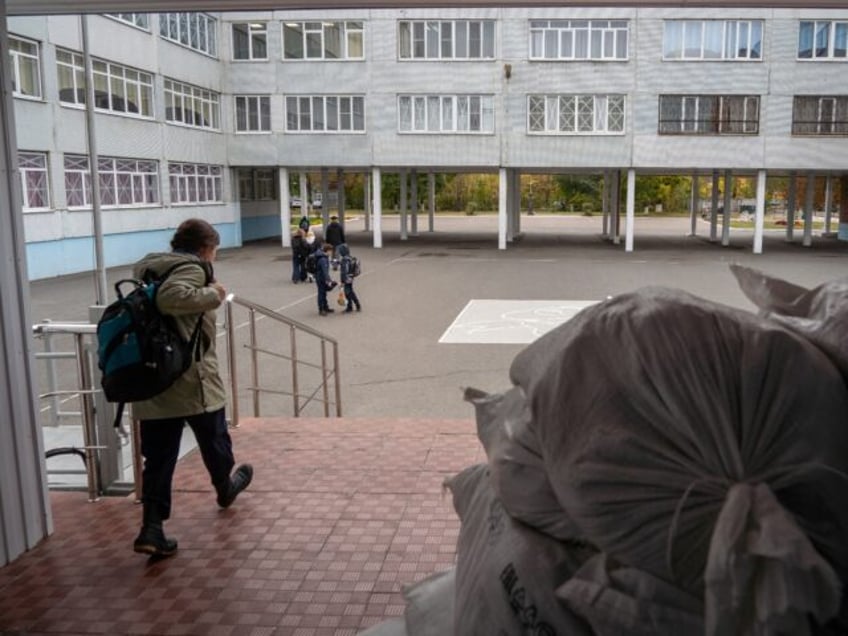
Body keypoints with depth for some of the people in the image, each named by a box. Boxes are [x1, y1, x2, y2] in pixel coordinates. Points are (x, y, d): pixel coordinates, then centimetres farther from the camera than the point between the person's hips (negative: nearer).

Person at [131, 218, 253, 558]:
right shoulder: (191, 268, -12)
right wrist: (212, 294, -19)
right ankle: (225, 488, 43)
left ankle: (151, 528, 1)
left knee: (158, 457, 7)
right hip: (192, 379, -6)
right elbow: (170, 297, -31)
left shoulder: (149, 268, 14)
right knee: (214, 441, 20)